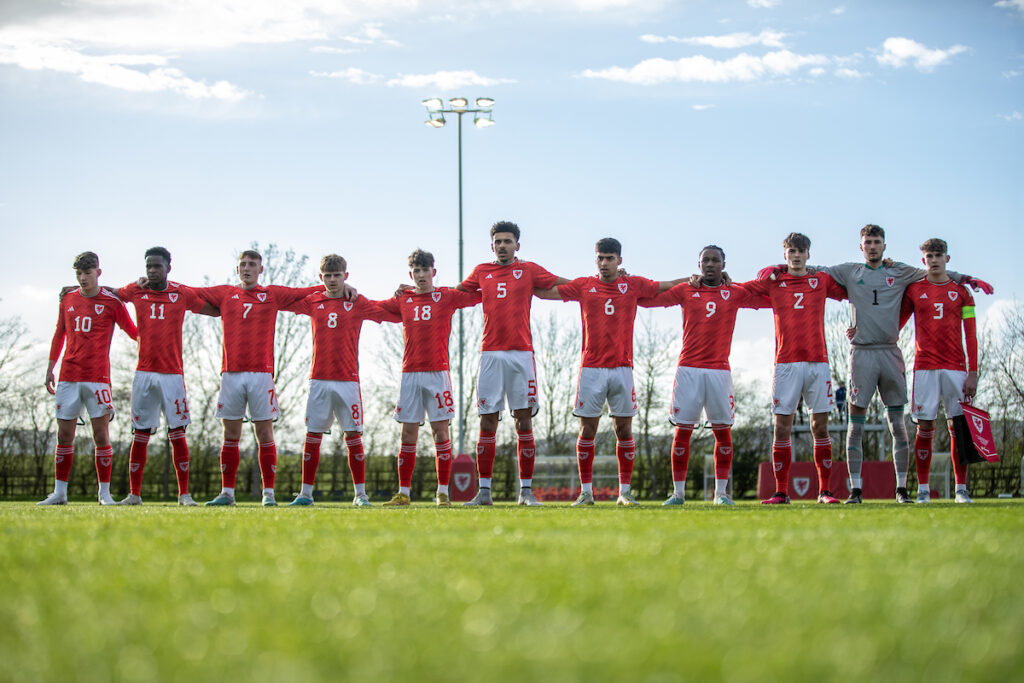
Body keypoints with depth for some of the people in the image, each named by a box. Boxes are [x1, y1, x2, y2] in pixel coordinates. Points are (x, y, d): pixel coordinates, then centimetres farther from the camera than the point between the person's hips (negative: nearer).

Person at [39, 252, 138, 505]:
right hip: (68, 377, 3)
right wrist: (50, 369, 19)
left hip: (97, 377, -3)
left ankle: (105, 493, 2)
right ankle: (59, 492, 10)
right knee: (64, 436, 4)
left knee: (101, 435, -4)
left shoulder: (111, 302, 0)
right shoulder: (68, 299, 11)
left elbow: (134, 332, 5)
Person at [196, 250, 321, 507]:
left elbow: (308, 292, 11)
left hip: (261, 373, -1)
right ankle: (227, 493, 7)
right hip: (231, 374, 1)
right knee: (230, 435, 3)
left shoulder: (273, 294, 10)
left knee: (264, 434, -2)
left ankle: (268, 493, 1)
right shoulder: (224, 294, 13)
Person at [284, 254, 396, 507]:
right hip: (319, 379, 2)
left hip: (348, 380, -2)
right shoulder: (312, 301, 9)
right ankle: (306, 493, 7)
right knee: (312, 436, 2)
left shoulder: (357, 303, 4)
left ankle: (360, 494, 4)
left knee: (353, 435, -2)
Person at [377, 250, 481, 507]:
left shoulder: (447, 297, 5)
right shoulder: (402, 301, 12)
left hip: (438, 372, -2)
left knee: (440, 430, -4)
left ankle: (443, 492, 0)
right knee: (408, 433, 2)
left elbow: (480, 295, 9)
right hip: (410, 373, 2)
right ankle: (403, 493, 6)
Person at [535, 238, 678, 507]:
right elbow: (544, 292, 11)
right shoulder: (583, 286, 8)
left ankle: (625, 491, 6)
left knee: (624, 429, 0)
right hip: (591, 369, 0)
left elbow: (668, 287, 20)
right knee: (587, 429, -1)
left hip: (622, 368, 1)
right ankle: (586, 491, 5)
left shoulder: (633, 285, 10)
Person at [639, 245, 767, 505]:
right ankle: (678, 492, 4)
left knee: (723, 430, -1)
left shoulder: (735, 292, 9)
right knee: (682, 430, -2)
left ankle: (721, 492, 5)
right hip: (688, 369, 0)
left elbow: (774, 299, 13)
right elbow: (646, 299, 12)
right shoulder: (685, 291, 8)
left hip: (719, 370, 1)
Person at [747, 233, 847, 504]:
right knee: (782, 428, -4)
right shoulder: (773, 283, 12)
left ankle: (824, 490, 3)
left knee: (820, 427, -1)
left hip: (818, 362, 0)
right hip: (786, 364, 0)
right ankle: (781, 492, 1)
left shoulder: (822, 281, 13)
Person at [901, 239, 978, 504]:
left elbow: (971, 335, 6)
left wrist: (973, 372, -1)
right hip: (924, 367, 0)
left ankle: (961, 489, 2)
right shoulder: (914, 290, 8)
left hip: (955, 368, 0)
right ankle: (923, 489, 2)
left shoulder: (961, 292, 8)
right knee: (925, 428, -3)